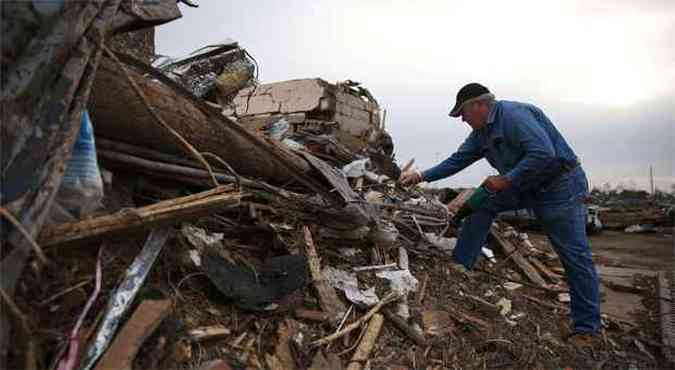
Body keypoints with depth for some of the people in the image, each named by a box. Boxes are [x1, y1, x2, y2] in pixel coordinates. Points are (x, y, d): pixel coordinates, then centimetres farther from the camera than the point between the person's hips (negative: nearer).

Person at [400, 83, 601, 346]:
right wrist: (422, 176, 7)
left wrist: (506, 180, -24)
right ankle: (460, 264, 7)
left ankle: (586, 329, 10)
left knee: (575, 256, -3)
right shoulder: (481, 133, 7)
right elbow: (458, 159, 11)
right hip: (527, 187, 9)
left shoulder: (514, 114, -22)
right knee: (482, 202, 2)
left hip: (560, 186, -9)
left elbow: (544, 154, -31)